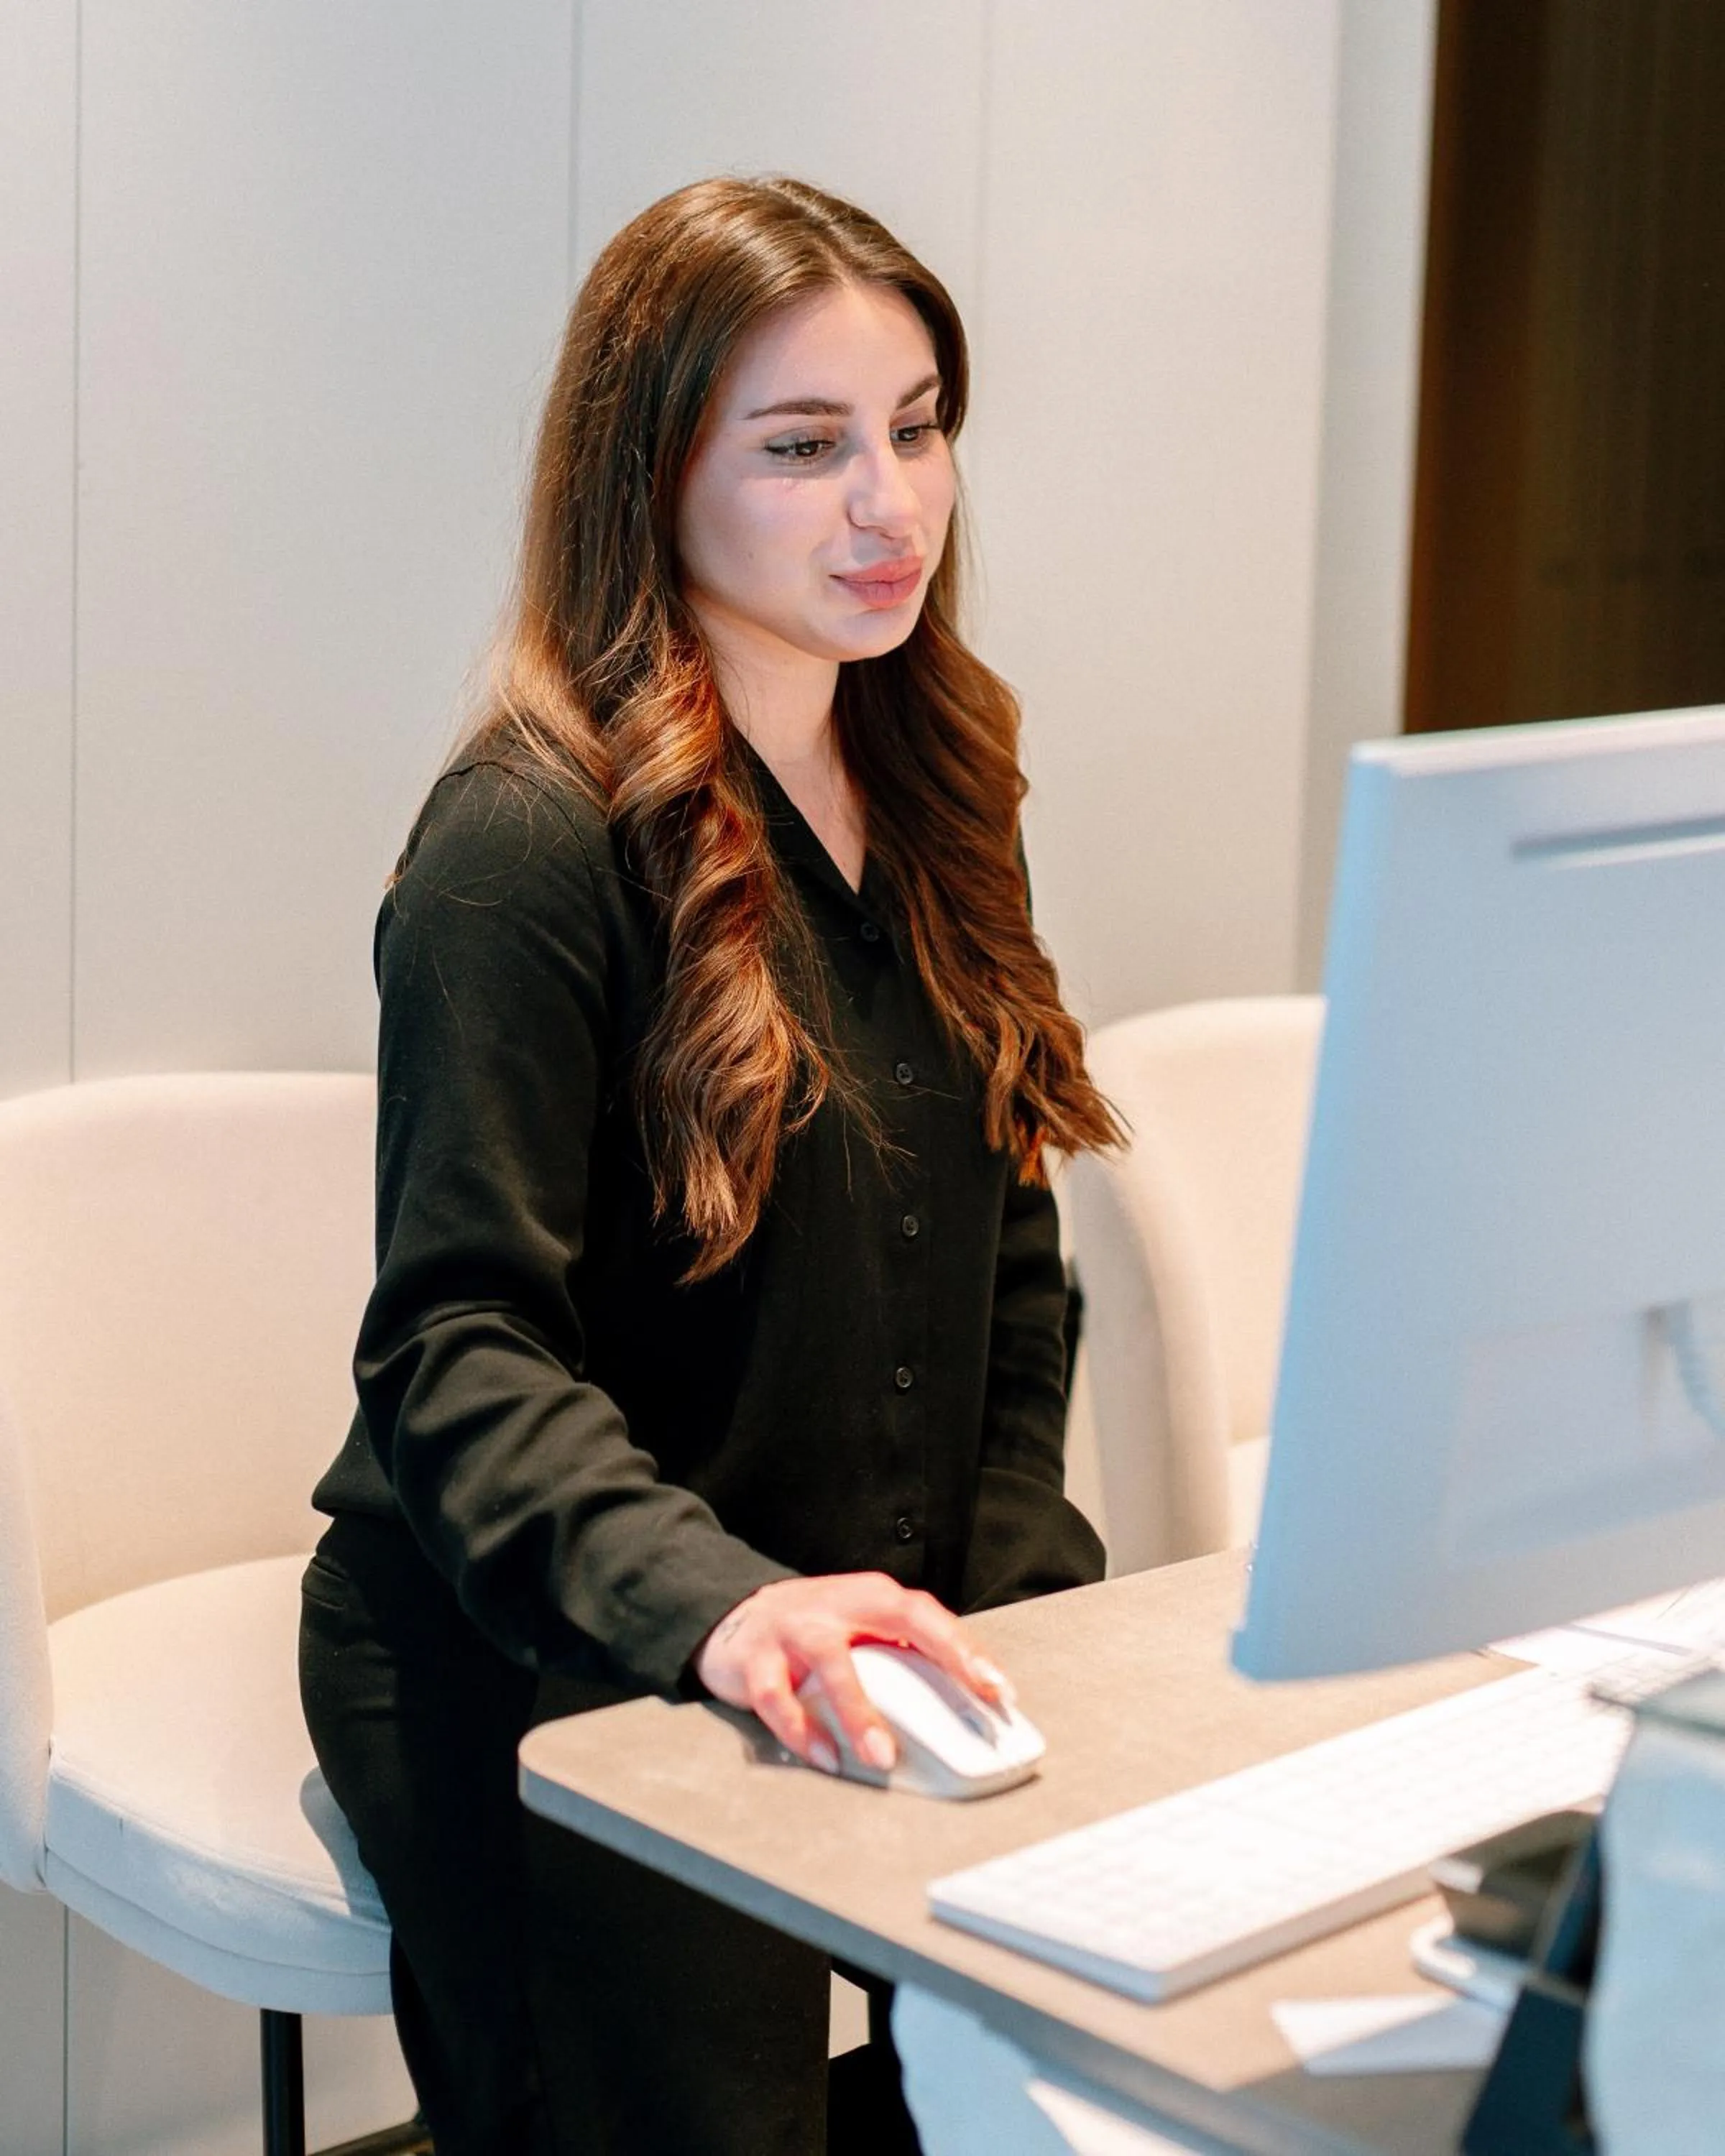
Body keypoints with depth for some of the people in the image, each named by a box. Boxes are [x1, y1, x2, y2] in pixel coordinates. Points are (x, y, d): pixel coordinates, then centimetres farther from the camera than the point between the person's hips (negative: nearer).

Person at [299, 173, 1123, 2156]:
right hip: (533, 1674, -6)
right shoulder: (530, 838, -15)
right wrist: (718, 1605, -36)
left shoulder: (930, 793, 10)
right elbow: (457, 1349, -20)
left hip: (872, 1653, 6)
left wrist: (1015, 1604, 0)